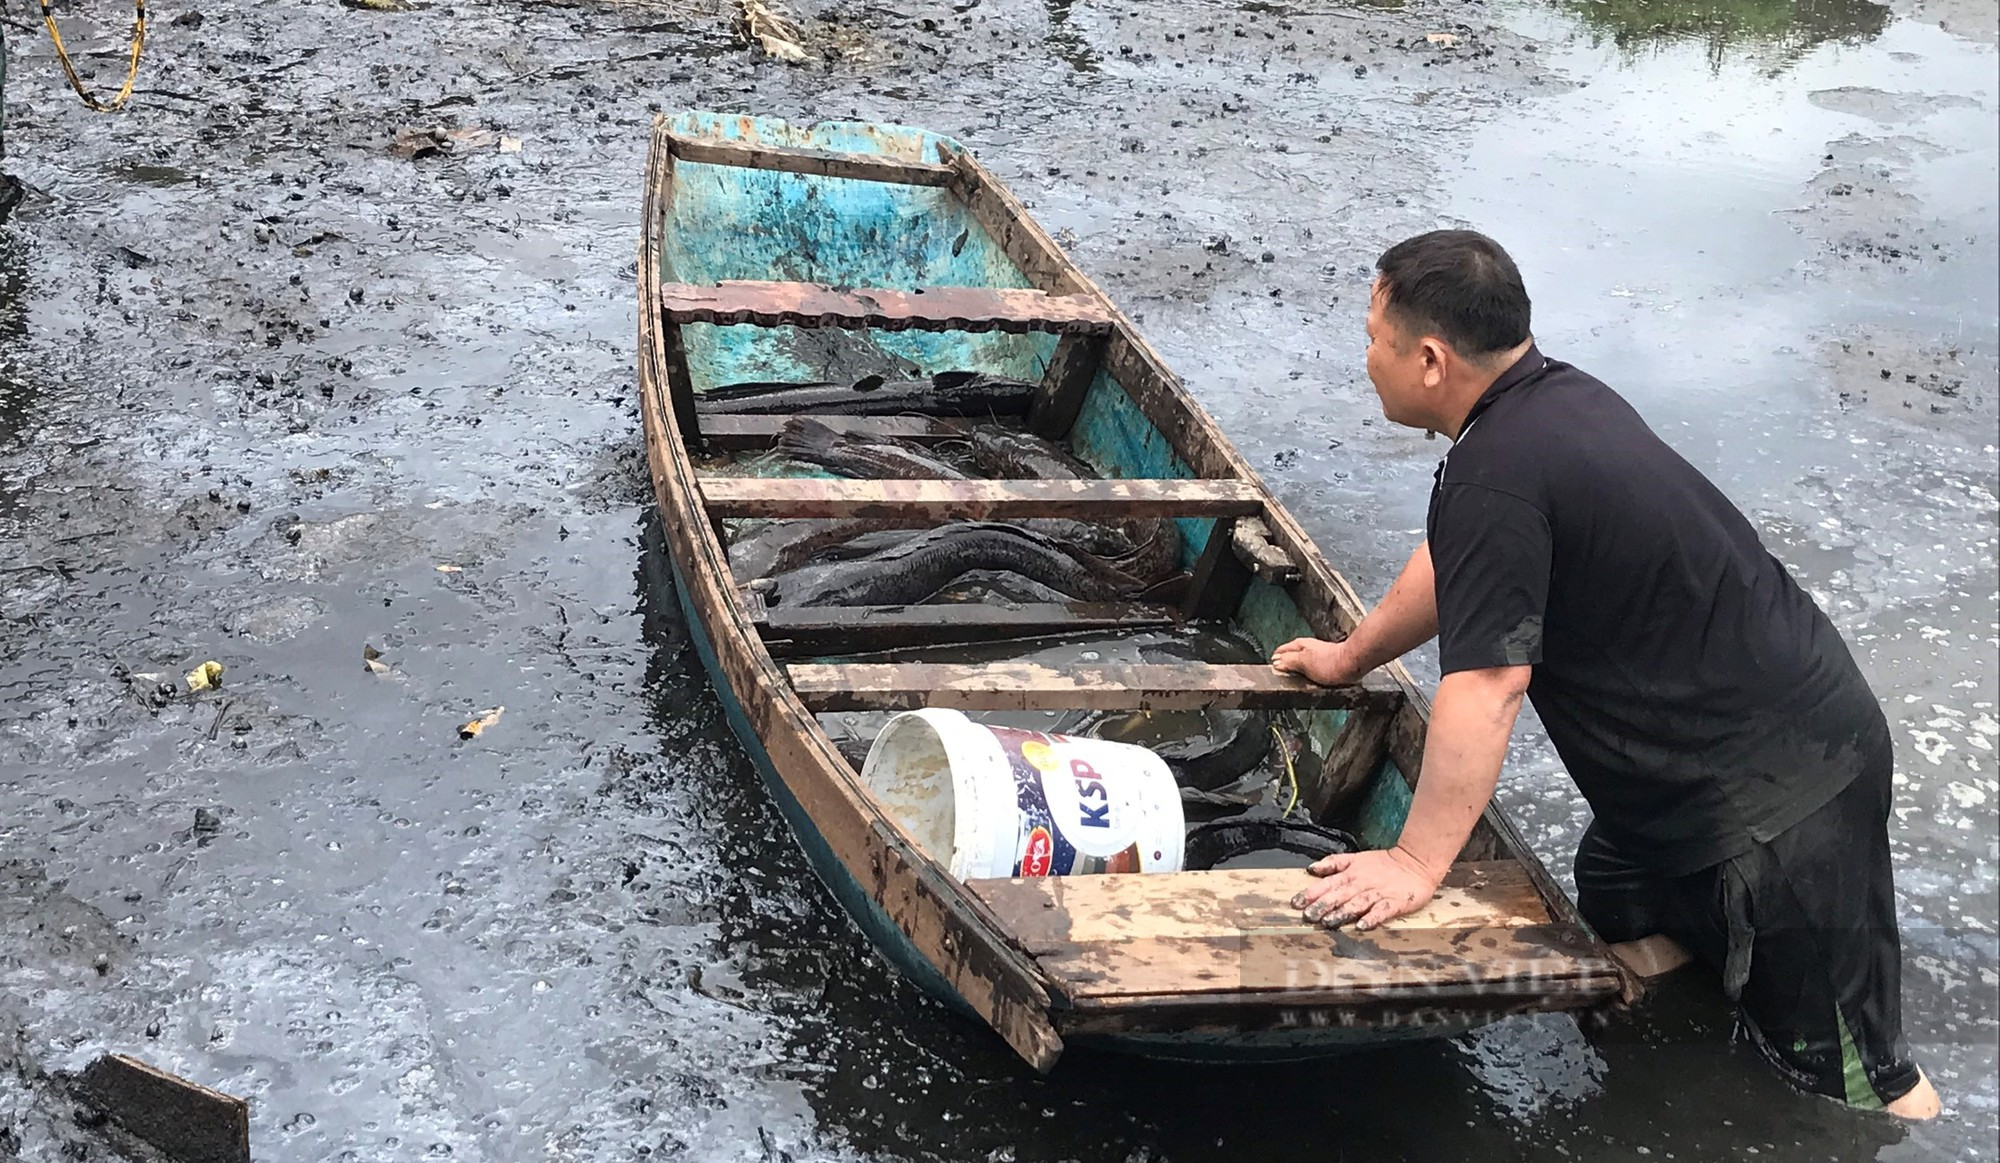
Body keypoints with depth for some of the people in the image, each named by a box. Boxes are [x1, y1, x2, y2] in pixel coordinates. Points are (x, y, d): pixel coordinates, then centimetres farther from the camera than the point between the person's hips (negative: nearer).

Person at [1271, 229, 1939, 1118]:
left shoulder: (1496, 476, -25)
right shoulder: (1554, 396, 7)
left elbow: (1485, 685, -26)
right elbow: (1453, 566, 22)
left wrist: (1415, 863, -19)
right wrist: (1350, 657, 33)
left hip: (1777, 790, -10)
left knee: (1846, 1075, -2)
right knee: (1622, 930, 19)